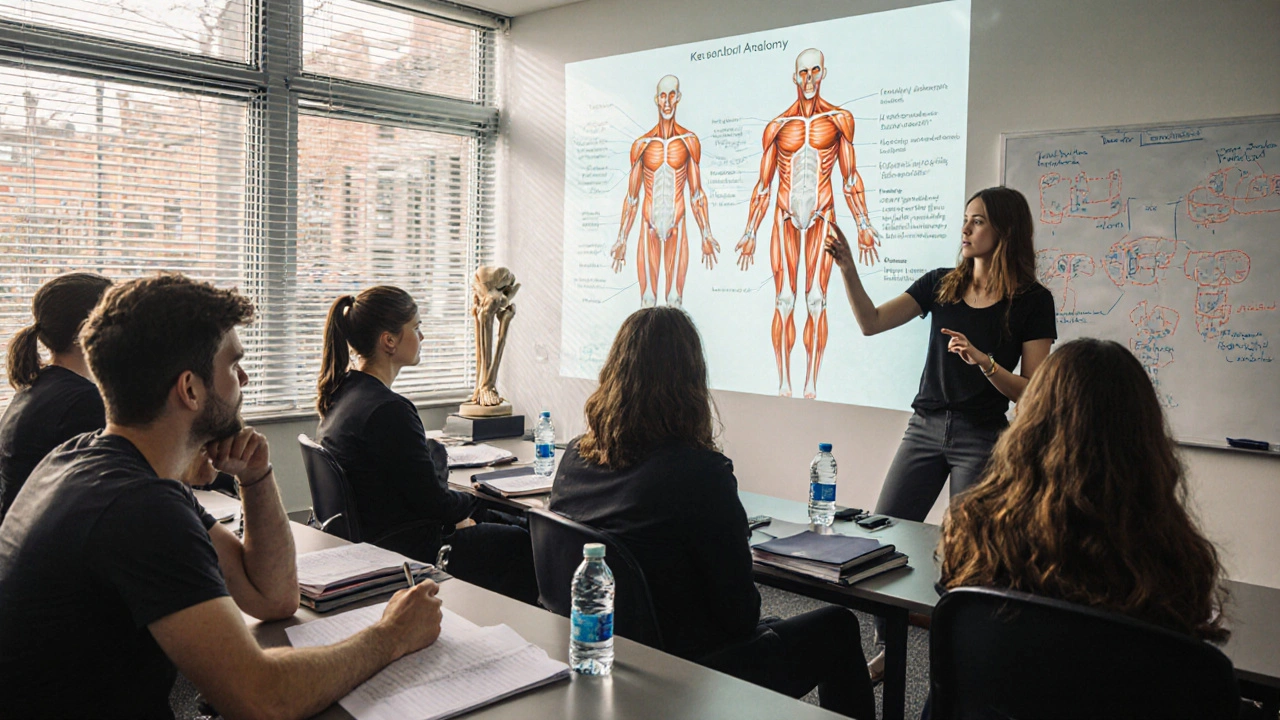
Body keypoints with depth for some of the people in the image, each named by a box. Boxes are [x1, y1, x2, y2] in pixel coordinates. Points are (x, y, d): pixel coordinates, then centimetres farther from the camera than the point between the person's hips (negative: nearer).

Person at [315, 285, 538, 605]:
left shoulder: (342, 390, 4)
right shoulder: (388, 410, -27)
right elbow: (432, 501, -20)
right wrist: (469, 504, 1)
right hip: (405, 551, -10)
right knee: (528, 544, 2)